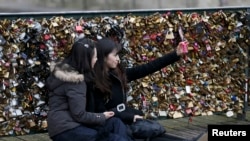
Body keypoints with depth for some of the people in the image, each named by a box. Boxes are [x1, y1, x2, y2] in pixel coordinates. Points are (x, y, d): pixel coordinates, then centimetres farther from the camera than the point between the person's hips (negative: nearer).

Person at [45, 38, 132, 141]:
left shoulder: (64, 69, 11)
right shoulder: (75, 80, -17)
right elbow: (79, 115, -17)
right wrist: (102, 117, -3)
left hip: (71, 123, 10)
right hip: (66, 130, -10)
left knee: (116, 123, -4)